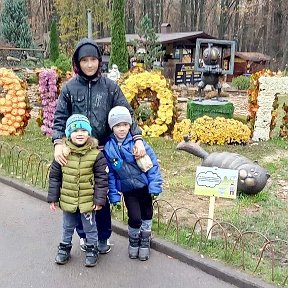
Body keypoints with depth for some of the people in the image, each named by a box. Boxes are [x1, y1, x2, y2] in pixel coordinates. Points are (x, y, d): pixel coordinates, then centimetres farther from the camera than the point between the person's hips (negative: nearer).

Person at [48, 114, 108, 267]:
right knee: (68, 227, 22)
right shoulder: (63, 153, -8)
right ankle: (64, 248, 42)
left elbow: (102, 179, -10)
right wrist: (53, 198, 1)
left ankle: (92, 250, 35)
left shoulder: (96, 154, -14)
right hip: (67, 200, 3)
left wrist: (99, 199, -11)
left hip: (87, 201, -2)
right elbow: (54, 177, 0)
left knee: (90, 227, 15)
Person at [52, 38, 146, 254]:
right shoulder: (70, 88, 1)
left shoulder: (110, 86, 0)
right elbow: (60, 119, -2)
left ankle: (103, 236, 27)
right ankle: (85, 235, 31)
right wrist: (58, 144, -17)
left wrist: (138, 138, -15)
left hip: (102, 150, 0)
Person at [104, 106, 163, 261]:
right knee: (135, 218, -7)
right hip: (127, 189, 0)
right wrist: (114, 196, -1)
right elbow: (110, 174, -2)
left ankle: (145, 241, 37)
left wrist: (154, 187, -14)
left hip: (144, 186, 0)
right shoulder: (108, 148, -10)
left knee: (147, 215, 12)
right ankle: (133, 241, 23)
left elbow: (152, 165, -11)